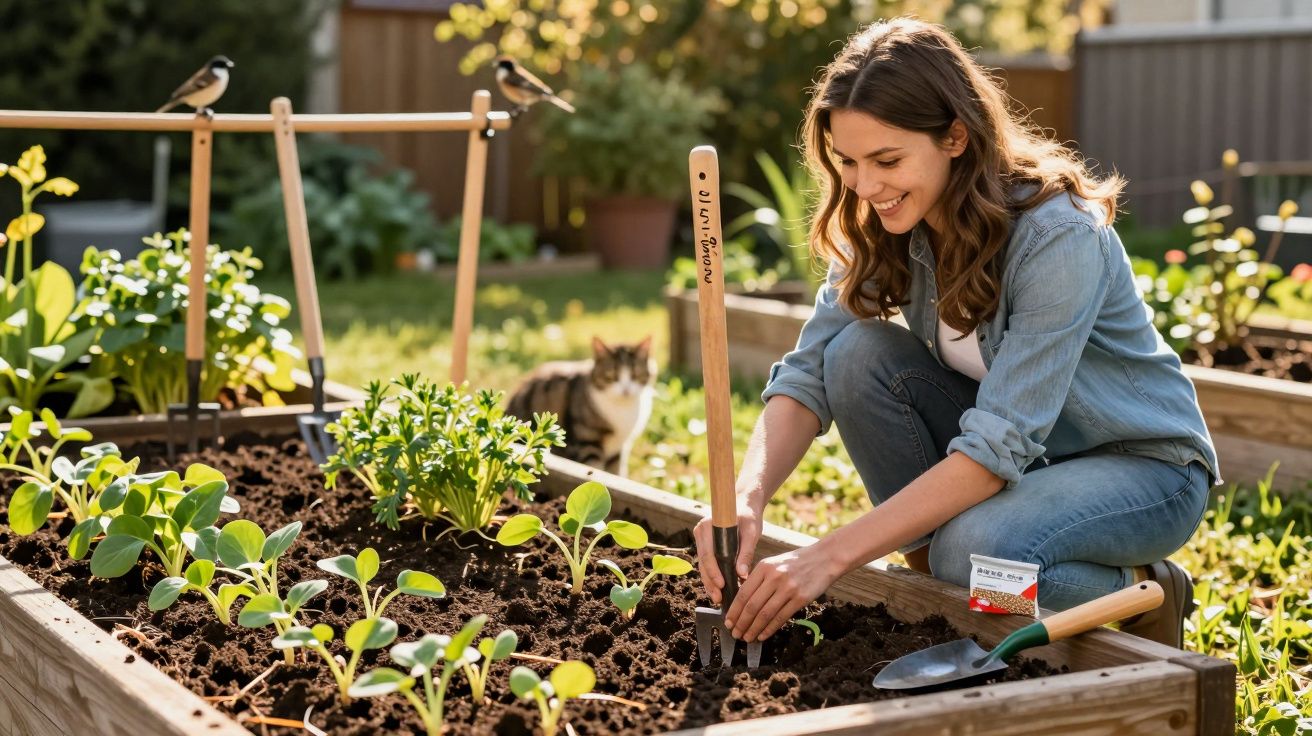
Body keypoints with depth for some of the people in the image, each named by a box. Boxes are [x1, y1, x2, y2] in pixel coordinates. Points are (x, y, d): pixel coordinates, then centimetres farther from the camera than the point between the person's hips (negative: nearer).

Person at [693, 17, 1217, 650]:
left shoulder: (1060, 237, -30)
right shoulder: (881, 229, -10)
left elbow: (997, 447, -34)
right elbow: (808, 372, -15)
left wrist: (832, 555, -39)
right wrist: (746, 498, -35)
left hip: (1142, 466, -6)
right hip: (1013, 450, 6)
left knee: (975, 549, -36)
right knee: (859, 354, -19)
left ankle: (1145, 595, -4)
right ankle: (932, 587, -5)